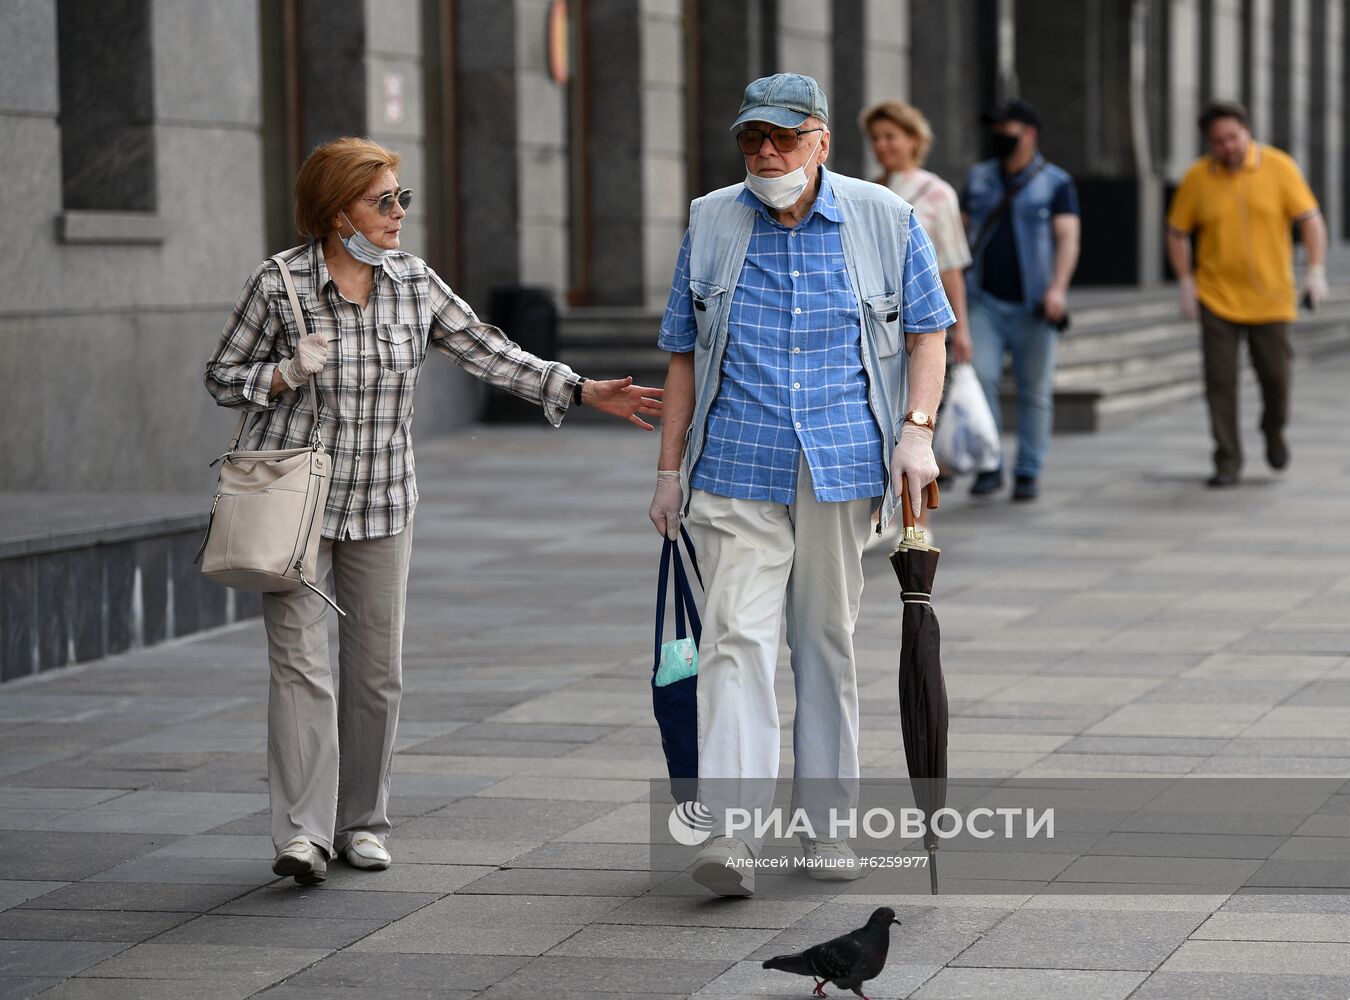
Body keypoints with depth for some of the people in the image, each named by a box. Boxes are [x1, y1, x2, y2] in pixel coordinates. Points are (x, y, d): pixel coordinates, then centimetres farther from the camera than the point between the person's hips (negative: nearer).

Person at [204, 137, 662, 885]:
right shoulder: (280, 283, -8)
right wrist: (287, 374, -18)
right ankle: (302, 832, -14)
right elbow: (223, 376, 1)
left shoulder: (413, 283, 2)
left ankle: (361, 821, 19)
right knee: (299, 663, -11)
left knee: (376, 668, 6)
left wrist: (584, 391, -2)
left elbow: (488, 353, 5)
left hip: (381, 501, 4)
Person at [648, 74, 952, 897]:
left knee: (829, 637, 9)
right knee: (737, 635, -11)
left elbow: (927, 332, 9)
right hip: (736, 468, 0)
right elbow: (685, 355, 11)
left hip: (842, 465, 0)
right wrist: (670, 470, 8)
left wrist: (917, 428, -6)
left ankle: (826, 819, 18)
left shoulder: (885, 221, 3)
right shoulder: (711, 225, 6)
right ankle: (732, 827, -18)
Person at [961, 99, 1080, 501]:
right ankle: (988, 467, -5)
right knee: (979, 378, -12)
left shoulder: (1055, 183, 1)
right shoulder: (979, 178, 13)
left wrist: (1057, 288, -22)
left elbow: (1067, 238, -8)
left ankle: (1028, 473, 10)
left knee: (1035, 391, 2)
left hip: (1031, 306, -2)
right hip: (986, 302, 2)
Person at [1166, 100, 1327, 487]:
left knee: (1275, 375, 3)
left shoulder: (1278, 167, -8)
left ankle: (1274, 430, 35)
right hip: (1217, 299, 0)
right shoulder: (1197, 177, -5)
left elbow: (1310, 219, -6)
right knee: (1220, 380, -4)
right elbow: (1177, 233, 5)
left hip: (1270, 297, 0)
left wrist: (1317, 270, -17)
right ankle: (1227, 462, 5)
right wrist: (1186, 283, -5)